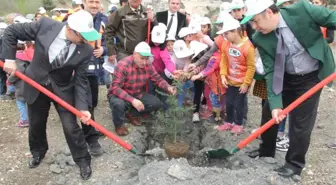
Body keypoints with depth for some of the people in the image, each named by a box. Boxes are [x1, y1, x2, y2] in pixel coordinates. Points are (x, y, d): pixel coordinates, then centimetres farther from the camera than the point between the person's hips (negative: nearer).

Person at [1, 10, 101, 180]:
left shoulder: (86, 50, -20)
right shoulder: (45, 25, -22)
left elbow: (80, 80, -15)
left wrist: (82, 107, -24)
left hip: (63, 89, -1)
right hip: (36, 85, 1)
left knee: (71, 127, -1)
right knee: (36, 124, 18)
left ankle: (83, 160, 22)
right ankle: (38, 152, 48)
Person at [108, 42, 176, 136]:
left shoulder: (148, 66, -9)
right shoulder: (122, 65, -27)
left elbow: (158, 79, -2)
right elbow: (115, 88, -31)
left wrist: (168, 87, -24)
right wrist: (132, 100, -42)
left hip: (137, 94, 6)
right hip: (120, 95, -5)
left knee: (157, 103, -11)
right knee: (118, 104, -39)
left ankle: (132, 114, 12)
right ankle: (119, 124, -4)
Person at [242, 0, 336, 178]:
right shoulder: (260, 39, -15)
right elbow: (270, 72, -16)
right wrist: (275, 103, -23)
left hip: (312, 77, -3)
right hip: (286, 78, 3)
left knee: (300, 121, 0)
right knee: (270, 112, 10)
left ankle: (295, 163, 21)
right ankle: (266, 150, 34)